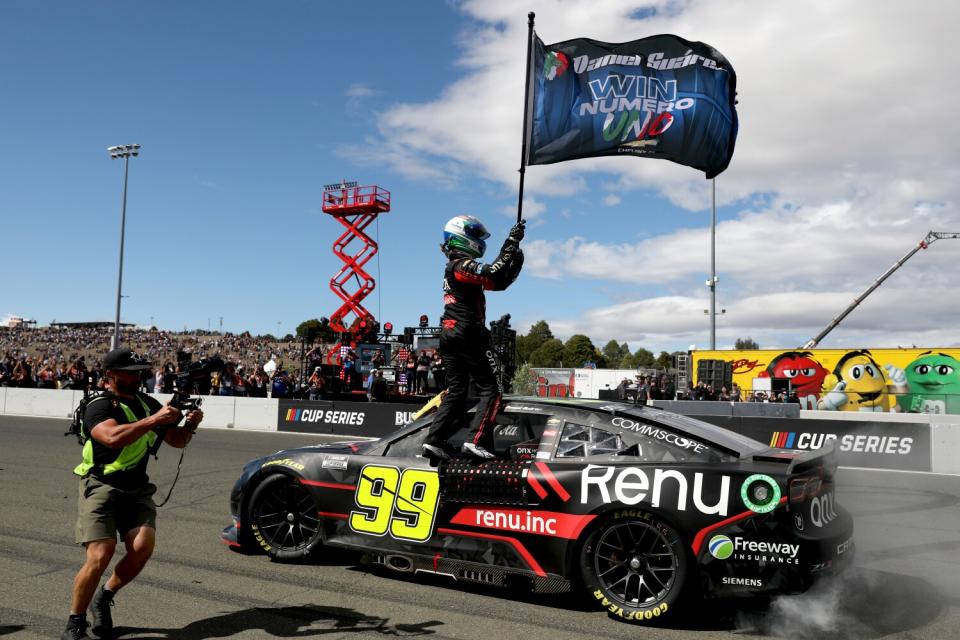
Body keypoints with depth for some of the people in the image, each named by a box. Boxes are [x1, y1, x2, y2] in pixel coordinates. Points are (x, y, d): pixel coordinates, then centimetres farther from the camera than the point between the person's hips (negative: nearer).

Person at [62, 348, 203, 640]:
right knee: (101, 554, -16)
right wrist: (155, 420, -27)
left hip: (137, 489, 5)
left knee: (143, 547, -15)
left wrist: (190, 425, -6)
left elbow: (176, 440, 15)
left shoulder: (147, 404, 11)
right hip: (101, 487, -5)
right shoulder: (99, 407, -8)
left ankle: (104, 597, 11)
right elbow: (113, 437, -29)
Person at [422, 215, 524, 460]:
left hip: (449, 336, 10)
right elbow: (493, 276, -23)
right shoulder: (462, 265, -9)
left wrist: (515, 263, 7)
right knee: (489, 391, -6)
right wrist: (511, 244, -18)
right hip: (468, 335, -10)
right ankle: (476, 440, -15)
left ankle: (433, 441, 5)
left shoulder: (454, 266, 21)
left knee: (455, 392, 11)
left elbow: (499, 282, 19)